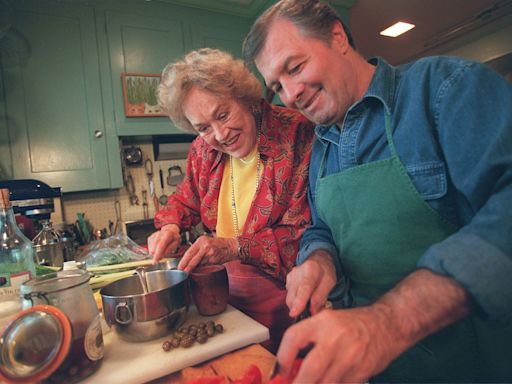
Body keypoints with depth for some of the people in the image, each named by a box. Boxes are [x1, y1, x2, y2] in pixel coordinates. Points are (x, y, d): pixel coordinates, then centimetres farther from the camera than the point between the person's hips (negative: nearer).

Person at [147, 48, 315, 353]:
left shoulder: (297, 134, -20)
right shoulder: (204, 150, 0)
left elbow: (311, 231, -23)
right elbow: (187, 198, 17)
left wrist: (236, 247, -27)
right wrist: (170, 227, -4)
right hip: (230, 297, 5)